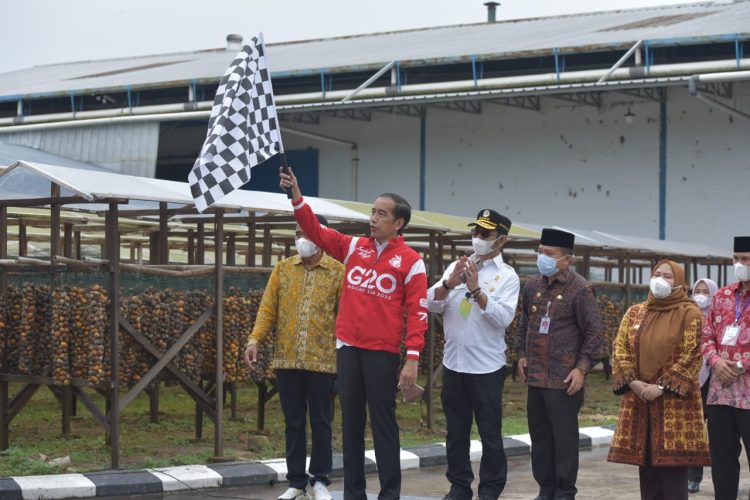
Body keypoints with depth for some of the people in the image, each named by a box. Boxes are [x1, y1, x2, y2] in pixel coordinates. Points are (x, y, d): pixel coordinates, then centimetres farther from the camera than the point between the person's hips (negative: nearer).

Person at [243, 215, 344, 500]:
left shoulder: (338, 271, 0)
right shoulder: (282, 269, 8)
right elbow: (268, 308, 5)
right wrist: (255, 340, -6)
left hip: (321, 360, -2)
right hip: (286, 359, 3)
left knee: (320, 421, 4)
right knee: (293, 422, 8)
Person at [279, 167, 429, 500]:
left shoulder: (410, 261, -2)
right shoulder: (353, 247, 10)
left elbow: (417, 312, -7)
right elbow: (316, 230, 9)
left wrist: (413, 358, -14)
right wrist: (296, 196, -5)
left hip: (383, 352, -4)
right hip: (348, 348, 4)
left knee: (383, 423, 0)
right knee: (351, 422, 9)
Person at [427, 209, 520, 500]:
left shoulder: (507, 277, -3)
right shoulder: (456, 267, 9)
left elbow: (504, 317, -16)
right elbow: (431, 304, 1)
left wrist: (476, 290, -22)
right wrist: (449, 283, -16)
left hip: (487, 367, -4)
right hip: (453, 363, 4)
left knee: (490, 432, 3)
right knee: (456, 431, 12)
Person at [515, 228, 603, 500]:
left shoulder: (580, 289, -10)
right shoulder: (533, 285, 9)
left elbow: (593, 332, -9)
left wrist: (582, 368, -13)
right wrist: (522, 355, 16)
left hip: (564, 379, -6)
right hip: (535, 376, 6)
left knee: (564, 436, -2)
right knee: (539, 434, 11)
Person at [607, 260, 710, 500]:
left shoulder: (689, 314, -2)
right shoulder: (634, 313, 12)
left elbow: (690, 356, -9)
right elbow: (621, 349, 7)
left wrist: (662, 387, -16)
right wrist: (632, 382, -9)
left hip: (675, 401, -5)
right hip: (638, 400, 5)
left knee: (673, 461, -7)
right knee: (645, 461, 5)